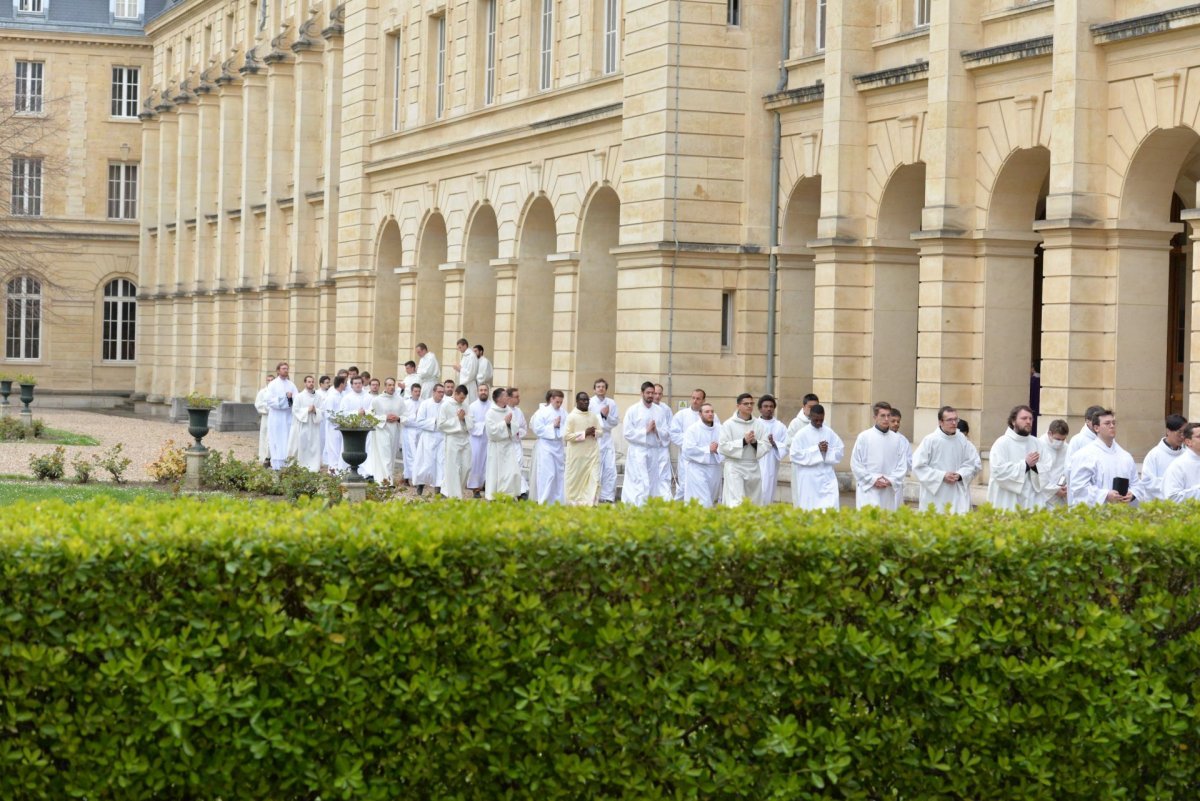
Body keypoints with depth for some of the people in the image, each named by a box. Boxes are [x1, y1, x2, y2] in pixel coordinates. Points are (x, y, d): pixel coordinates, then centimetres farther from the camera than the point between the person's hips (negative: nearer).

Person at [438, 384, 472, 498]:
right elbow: (441, 425, -10)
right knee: (454, 468, -2)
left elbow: (470, 422, 17)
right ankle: (454, 494, 5)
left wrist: (464, 418, -6)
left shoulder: (464, 404, 9)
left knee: (466, 467, 6)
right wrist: (457, 419, -13)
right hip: (453, 439, -5)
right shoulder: (446, 405, -7)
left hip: (465, 438, 5)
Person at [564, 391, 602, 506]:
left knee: (594, 479, -5)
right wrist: (584, 433, -18)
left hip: (592, 453, 4)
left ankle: (589, 502, -3)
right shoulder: (571, 417, -6)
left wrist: (594, 432, -11)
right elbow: (566, 436, -13)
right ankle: (573, 502, 18)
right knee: (576, 479, 5)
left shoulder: (593, 416, 9)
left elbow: (600, 431, 13)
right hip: (577, 455, -4)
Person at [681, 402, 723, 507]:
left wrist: (717, 450, -19)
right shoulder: (693, 429, -3)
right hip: (698, 469, -5)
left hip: (715, 470, 5)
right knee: (703, 503, -13)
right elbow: (688, 449, -13)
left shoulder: (719, 429, 8)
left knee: (713, 501, 10)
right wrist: (708, 449, -12)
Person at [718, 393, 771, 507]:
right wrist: (743, 441, -16)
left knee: (752, 503, 10)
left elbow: (767, 445, 4)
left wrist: (755, 442, -16)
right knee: (736, 503, -14)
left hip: (753, 467, 4)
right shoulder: (728, 424, -3)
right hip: (735, 466, -4)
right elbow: (723, 446, -9)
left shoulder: (759, 425, 7)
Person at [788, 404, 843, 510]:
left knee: (831, 505, -7)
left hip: (827, 476, 3)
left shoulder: (829, 432, 5)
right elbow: (794, 454, -11)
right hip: (809, 478, -2)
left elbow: (841, 449, 9)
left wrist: (828, 450, -12)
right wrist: (816, 449, -15)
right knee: (809, 508, 3)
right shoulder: (802, 434, -6)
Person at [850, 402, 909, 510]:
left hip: (889, 491, 3)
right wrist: (873, 480, -8)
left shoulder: (898, 439, 6)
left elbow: (902, 465, 6)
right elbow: (855, 464, -1)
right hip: (868, 490, -3)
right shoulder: (864, 437, -1)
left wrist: (891, 480, -8)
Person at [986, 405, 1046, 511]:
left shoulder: (1035, 443, 11)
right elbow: (999, 471, -16)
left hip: (1031, 501, 5)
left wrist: (1035, 466, -12)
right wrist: (1025, 464, -15)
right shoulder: (1002, 443, -5)